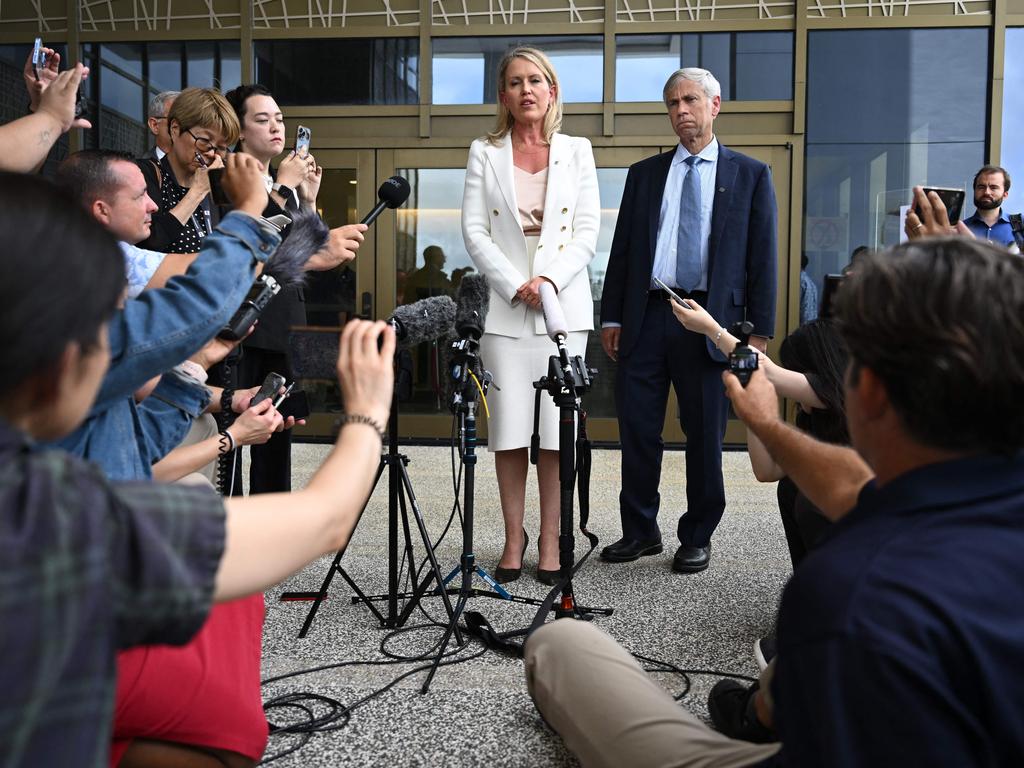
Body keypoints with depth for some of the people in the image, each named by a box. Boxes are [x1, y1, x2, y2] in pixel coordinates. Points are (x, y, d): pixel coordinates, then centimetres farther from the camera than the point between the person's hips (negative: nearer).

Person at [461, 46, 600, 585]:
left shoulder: (576, 151, 11)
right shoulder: (484, 154, 10)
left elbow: (587, 230, 4)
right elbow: (474, 230, 2)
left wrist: (549, 280, -11)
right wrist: (515, 285, -10)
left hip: (562, 303, 0)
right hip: (504, 304, 0)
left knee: (556, 430, -1)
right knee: (508, 430, -1)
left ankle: (550, 541, 8)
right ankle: (513, 539, 11)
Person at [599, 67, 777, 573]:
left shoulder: (750, 175, 8)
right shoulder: (644, 174, 15)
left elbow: (762, 259, 3)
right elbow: (622, 250, 13)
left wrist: (760, 331, -4)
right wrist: (611, 316, 5)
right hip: (646, 317, 3)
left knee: (704, 436, 5)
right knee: (637, 430, 6)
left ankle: (697, 538, 19)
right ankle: (640, 531, 20)